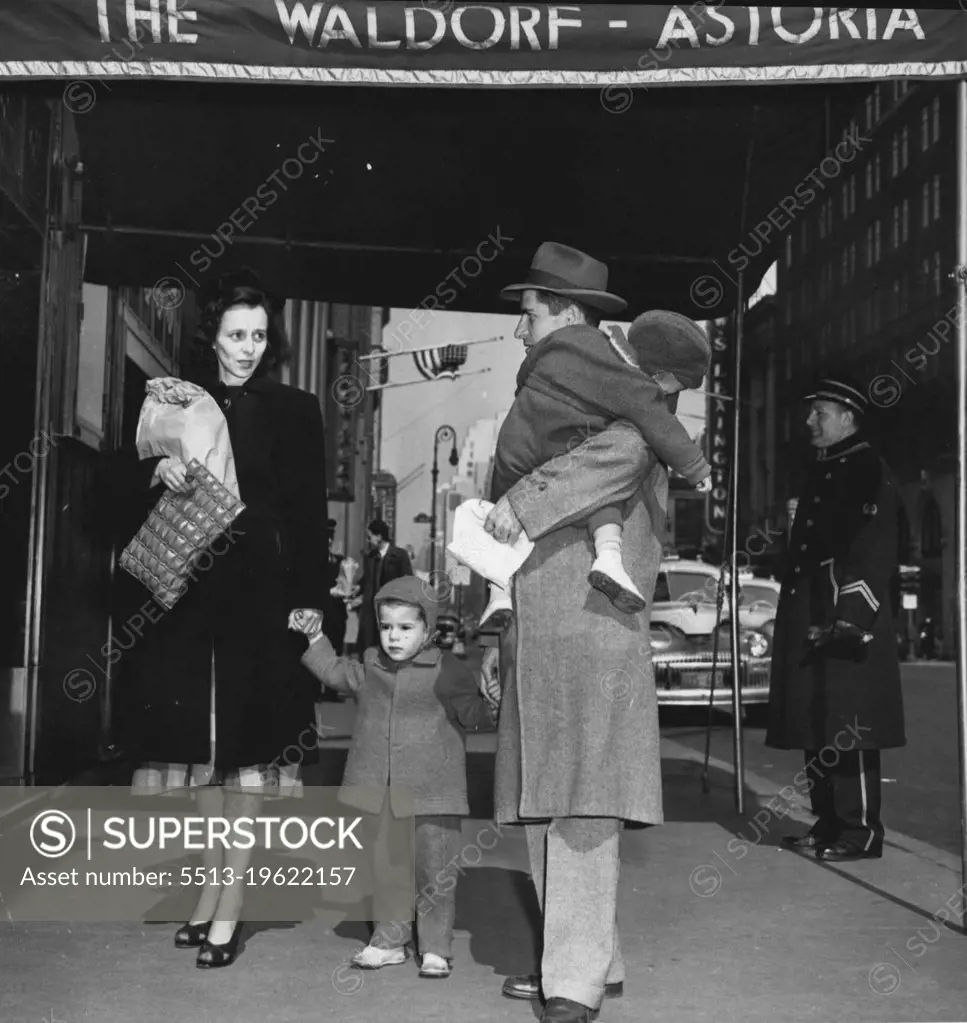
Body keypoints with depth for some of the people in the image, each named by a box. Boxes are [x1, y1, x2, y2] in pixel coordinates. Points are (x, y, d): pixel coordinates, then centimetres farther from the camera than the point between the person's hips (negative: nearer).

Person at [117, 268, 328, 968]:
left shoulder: (296, 411, 4)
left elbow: (311, 514, -1)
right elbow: (133, 490, 10)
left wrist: (310, 598, -9)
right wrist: (159, 471, -12)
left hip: (262, 591, -3)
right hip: (188, 589, 3)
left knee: (248, 743, -2)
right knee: (201, 738, 7)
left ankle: (231, 901, 5)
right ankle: (214, 880, 21)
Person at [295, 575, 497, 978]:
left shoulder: (447, 671, -5)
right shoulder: (371, 667, 8)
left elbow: (471, 715, 1)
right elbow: (334, 672, 22)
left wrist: (491, 708, -17)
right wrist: (315, 637, 15)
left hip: (432, 793, -4)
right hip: (379, 792, 4)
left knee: (435, 873, 1)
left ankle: (436, 949, 14)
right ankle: (388, 941, 28)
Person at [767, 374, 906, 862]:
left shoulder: (868, 470, -7)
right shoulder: (819, 470, 19)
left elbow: (873, 551, -15)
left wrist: (851, 616, -23)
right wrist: (798, 618, 17)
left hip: (847, 623, -9)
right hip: (809, 620, 9)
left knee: (849, 729, -5)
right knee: (816, 726, 12)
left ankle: (861, 831, 3)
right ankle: (828, 825, 21)